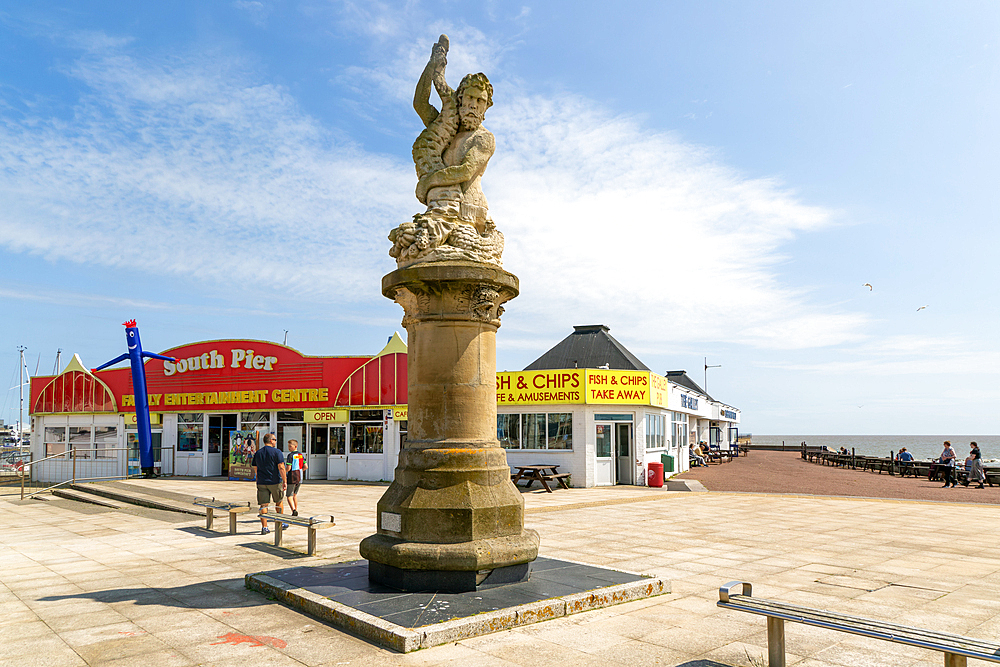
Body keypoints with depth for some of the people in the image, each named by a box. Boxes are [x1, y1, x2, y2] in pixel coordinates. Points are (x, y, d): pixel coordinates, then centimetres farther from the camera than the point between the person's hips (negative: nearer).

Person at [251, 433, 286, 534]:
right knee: (278, 502, 16)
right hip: (275, 482, -3)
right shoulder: (276, 452, -8)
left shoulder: (258, 453, 9)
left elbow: (255, 468, 14)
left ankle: (264, 527, -2)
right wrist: (284, 481, -13)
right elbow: (281, 467, -15)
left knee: (263, 505, 3)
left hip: (261, 482, 3)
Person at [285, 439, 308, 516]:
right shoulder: (301, 455, 9)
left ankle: (294, 510, -21)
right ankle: (296, 510, 24)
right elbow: (306, 467, 9)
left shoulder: (290, 455, -11)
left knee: (289, 496, -2)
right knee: (295, 494, 22)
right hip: (300, 478, 7)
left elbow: (288, 468, -18)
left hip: (292, 478, -7)